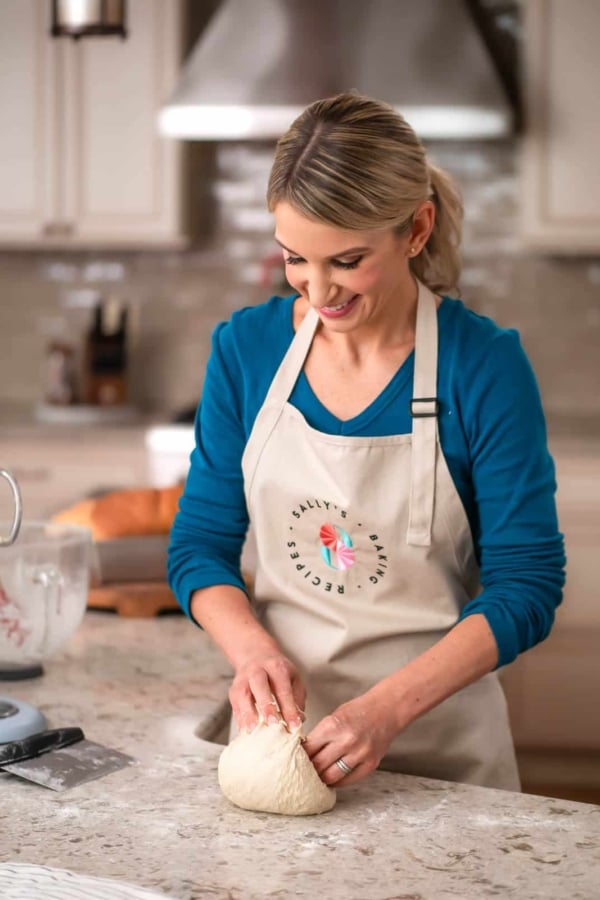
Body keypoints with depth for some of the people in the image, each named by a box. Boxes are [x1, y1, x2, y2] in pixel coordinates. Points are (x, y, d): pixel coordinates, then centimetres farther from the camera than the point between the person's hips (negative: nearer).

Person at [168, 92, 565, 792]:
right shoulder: (245, 347, -3)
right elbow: (200, 544, 3)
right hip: (280, 732, 3)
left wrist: (387, 709, -23)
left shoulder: (483, 364, -13)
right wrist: (254, 649, -17)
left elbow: (526, 585, -12)